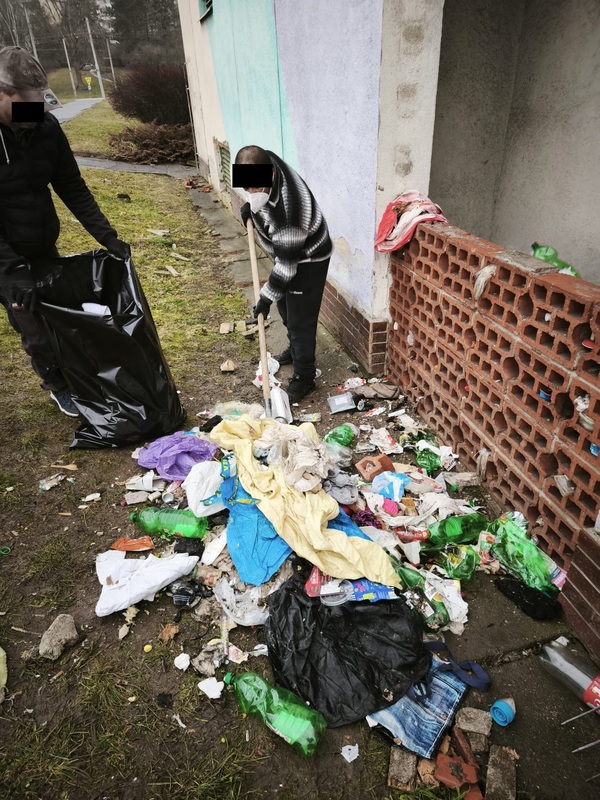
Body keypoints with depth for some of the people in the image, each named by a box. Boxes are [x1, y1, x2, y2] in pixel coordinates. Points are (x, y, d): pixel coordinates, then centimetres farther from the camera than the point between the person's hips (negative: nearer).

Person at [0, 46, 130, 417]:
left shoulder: (47, 127, -5)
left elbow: (73, 189, 2)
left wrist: (107, 236, -6)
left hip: (45, 250, 5)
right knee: (37, 334, 1)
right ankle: (60, 388, 27)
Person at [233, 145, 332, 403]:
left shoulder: (288, 209, -40)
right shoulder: (264, 164, -17)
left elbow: (286, 264, -31)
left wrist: (266, 297, -25)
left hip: (307, 259, -9)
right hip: (285, 251, 9)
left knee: (300, 319, -2)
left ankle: (303, 377, 13)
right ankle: (295, 348, 46)